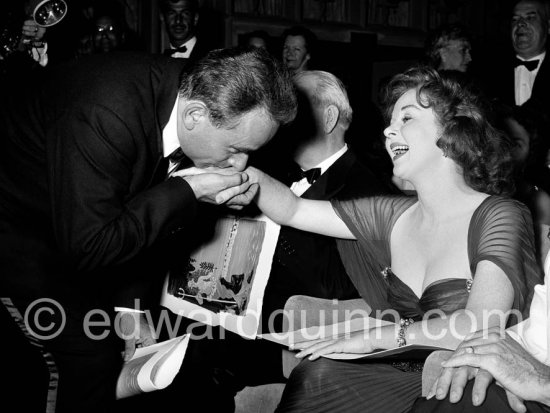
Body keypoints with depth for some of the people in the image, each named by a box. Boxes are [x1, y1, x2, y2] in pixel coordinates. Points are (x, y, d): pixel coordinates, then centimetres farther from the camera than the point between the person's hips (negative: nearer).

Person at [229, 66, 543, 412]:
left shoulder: (501, 216, -11)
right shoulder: (393, 216, 7)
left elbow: (481, 326, -24)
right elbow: (292, 209, 5)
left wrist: (373, 337, -20)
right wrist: (250, 176, -15)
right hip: (406, 379, 5)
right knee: (318, 372, -20)